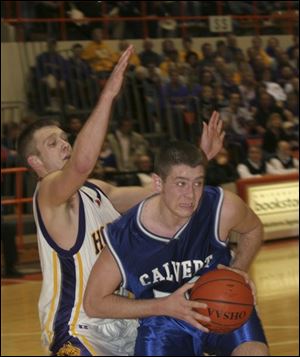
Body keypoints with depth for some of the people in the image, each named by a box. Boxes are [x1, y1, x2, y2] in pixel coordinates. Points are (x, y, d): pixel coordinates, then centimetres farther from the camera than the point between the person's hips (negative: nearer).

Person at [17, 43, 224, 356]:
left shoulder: (96, 191, 12)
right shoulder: (48, 193, -16)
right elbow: (82, 163, -37)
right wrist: (109, 94, -41)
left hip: (120, 323, 9)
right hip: (78, 331, -9)